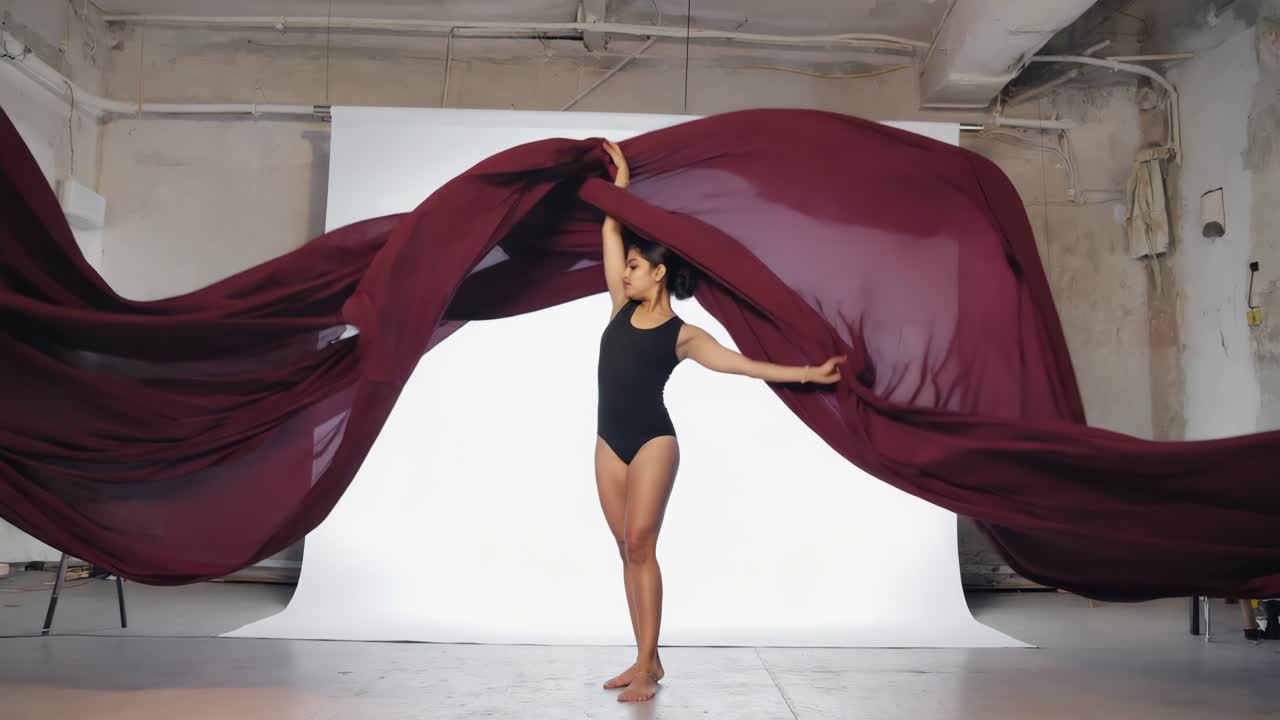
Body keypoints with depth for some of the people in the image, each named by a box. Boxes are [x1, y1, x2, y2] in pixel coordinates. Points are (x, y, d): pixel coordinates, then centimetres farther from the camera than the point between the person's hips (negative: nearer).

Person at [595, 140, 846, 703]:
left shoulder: (682, 336, -3)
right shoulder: (623, 307, 9)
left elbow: (745, 364, -5)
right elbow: (611, 231, 14)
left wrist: (808, 374, -11)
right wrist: (621, 178, 19)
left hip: (653, 440, -5)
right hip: (609, 442, 5)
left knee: (640, 545, -11)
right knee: (628, 551, 6)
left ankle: (645, 668, -7)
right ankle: (647, 661, 12)